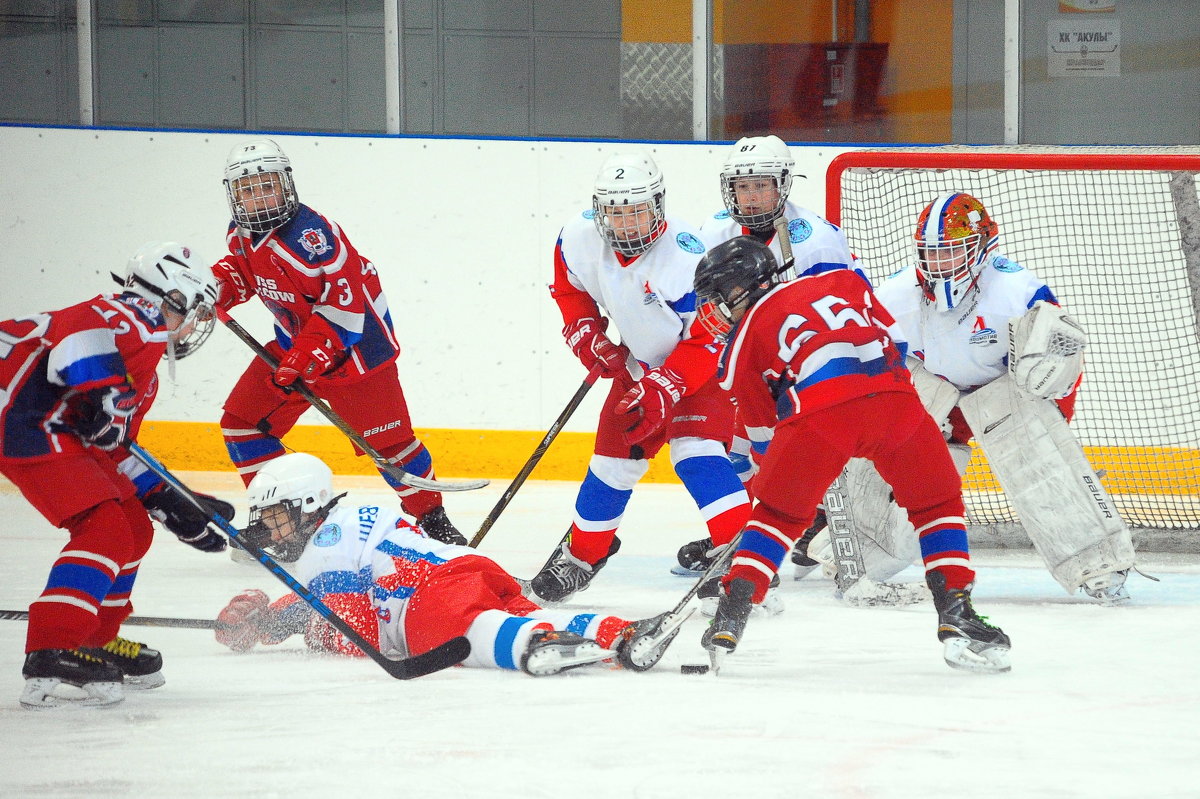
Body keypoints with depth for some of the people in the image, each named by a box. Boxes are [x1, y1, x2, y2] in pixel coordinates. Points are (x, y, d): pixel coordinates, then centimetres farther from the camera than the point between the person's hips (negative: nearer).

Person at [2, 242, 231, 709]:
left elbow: (116, 453, 27)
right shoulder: (141, 319, -6)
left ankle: (96, 641, 26)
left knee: (133, 526, 17)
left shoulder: (145, 376, 27)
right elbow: (79, 332, -27)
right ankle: (52, 656, -28)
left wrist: (171, 505, 21)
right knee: (105, 526, -19)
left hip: (62, 431, 11)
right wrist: (100, 395, -27)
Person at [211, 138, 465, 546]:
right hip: (296, 340, 8)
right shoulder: (241, 232, -2)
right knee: (242, 420, 3)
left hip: (355, 341, -8)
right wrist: (221, 285, -4)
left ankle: (432, 517, 9)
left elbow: (343, 299, -31)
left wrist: (310, 354, -34)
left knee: (386, 436, -8)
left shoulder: (309, 234, -29)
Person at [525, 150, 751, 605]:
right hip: (639, 362, 6)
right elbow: (569, 287, 7)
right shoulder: (581, 239, -17)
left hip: (703, 364, -6)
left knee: (696, 454, -24)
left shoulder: (686, 256, -34)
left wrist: (663, 389, -32)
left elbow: (706, 339, -28)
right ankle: (581, 554, 30)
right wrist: (589, 339, -4)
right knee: (614, 459, 10)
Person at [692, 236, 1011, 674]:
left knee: (779, 511, 17)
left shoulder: (743, 341, 23)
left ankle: (730, 617, 8)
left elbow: (765, 431, 26)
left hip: (820, 408, -2)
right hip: (894, 392, 2)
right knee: (938, 502, 20)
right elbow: (894, 341, 31)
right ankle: (956, 614, 10)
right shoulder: (844, 282, 33)